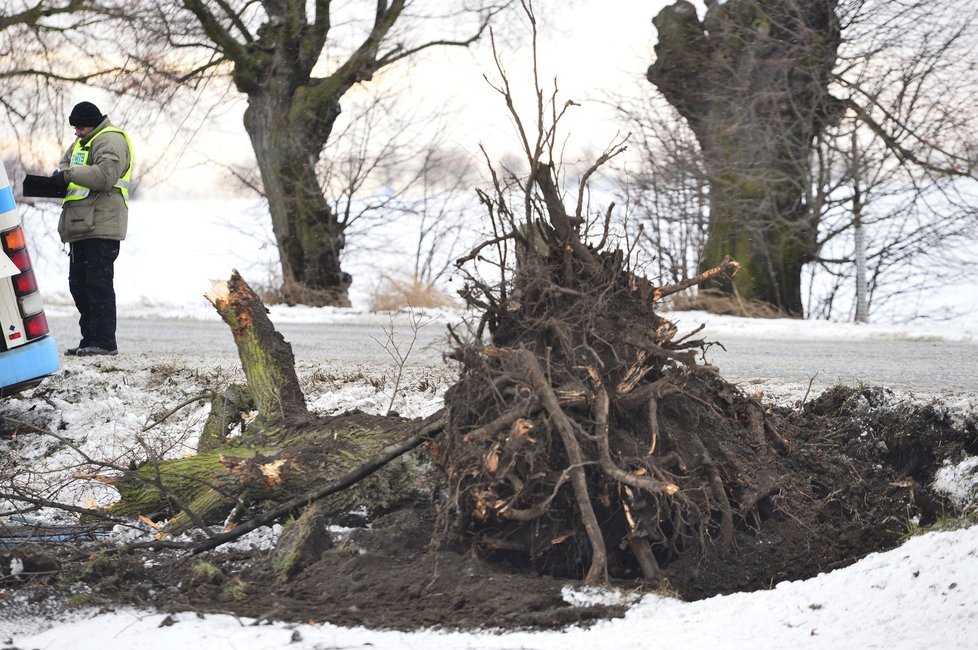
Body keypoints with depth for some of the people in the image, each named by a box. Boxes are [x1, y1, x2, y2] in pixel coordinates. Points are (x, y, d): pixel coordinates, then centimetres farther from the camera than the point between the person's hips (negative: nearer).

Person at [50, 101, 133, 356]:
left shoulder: (110, 140, -9)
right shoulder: (82, 142, 22)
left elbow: (106, 175, -23)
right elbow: (66, 162, 33)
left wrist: (69, 174, -17)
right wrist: (62, 174, 8)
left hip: (101, 227, -10)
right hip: (81, 226, 10)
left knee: (98, 283, -11)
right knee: (79, 284, 11)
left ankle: (104, 341, -10)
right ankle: (89, 339, 16)